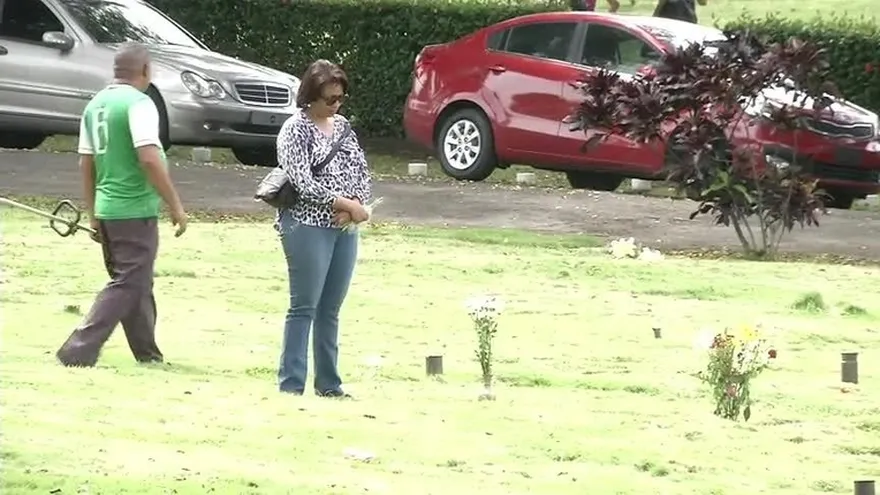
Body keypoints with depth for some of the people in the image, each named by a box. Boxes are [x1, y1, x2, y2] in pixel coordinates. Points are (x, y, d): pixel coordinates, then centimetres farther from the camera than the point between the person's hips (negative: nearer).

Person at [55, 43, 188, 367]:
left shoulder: (96, 104, 11)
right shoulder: (138, 103, -14)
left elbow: (86, 163, 15)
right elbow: (149, 159, -22)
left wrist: (93, 213, 22)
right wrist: (175, 206, -16)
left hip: (107, 208, 8)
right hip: (136, 210, -8)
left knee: (136, 282, 19)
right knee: (128, 285, -4)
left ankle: (147, 352, 26)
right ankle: (79, 350, -13)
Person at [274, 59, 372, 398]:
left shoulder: (342, 126, 13)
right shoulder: (296, 129, -8)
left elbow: (362, 173, 12)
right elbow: (303, 183, -16)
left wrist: (353, 208, -7)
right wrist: (348, 204, -13)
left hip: (344, 228, 6)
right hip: (308, 227, -6)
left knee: (330, 310, 11)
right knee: (304, 307, -6)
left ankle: (328, 384, 16)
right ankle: (291, 384, -5)